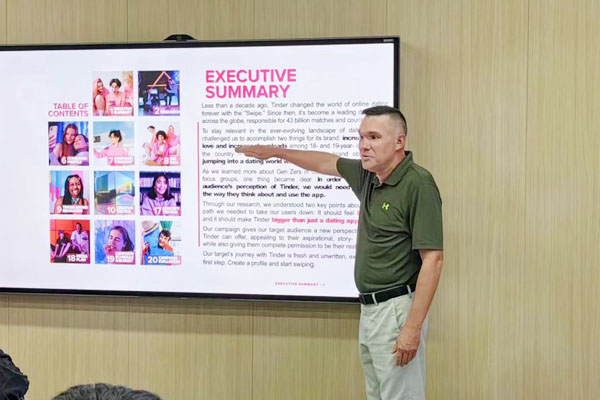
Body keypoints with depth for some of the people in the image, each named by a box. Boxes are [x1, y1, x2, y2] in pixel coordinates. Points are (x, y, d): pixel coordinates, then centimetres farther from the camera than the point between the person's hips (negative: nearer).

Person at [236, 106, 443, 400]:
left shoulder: (418, 184, -16)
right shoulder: (368, 176, 9)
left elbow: (432, 259, -19)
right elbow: (327, 163, 29)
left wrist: (413, 328, -22)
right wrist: (275, 151, 36)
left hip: (396, 310, -8)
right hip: (369, 308, 9)